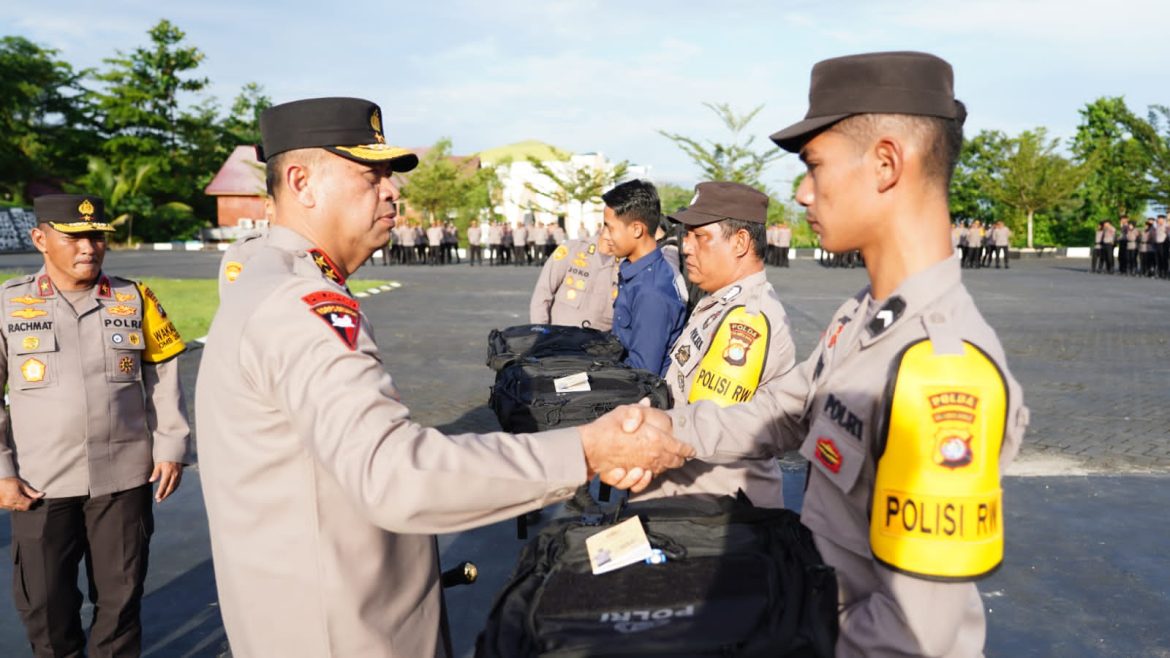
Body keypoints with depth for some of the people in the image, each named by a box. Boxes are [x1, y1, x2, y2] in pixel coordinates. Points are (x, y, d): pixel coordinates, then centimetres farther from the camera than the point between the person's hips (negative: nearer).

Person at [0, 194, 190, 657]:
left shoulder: (135, 299, 1)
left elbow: (164, 377, 6)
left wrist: (170, 447, 2)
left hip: (124, 476, 0)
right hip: (40, 483, 0)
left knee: (121, 594, 13)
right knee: (43, 601, 12)